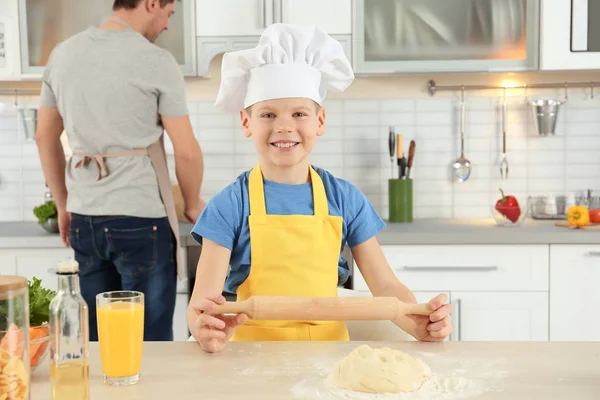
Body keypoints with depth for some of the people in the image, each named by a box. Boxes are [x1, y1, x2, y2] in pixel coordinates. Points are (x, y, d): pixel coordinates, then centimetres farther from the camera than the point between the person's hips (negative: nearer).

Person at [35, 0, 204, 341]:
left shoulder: (63, 54, 8)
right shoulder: (156, 61, -9)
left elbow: (45, 139, 15)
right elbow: (186, 151, -7)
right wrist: (193, 204, 10)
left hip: (83, 219, 6)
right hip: (141, 218, -6)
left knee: (98, 339, 15)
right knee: (151, 342, 4)